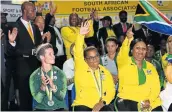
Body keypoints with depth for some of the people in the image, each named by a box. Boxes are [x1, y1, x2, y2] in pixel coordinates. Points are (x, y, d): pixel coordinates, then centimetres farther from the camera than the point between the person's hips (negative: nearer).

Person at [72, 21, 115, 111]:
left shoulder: (105, 72, 13)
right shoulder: (81, 68, 4)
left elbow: (111, 90, 7)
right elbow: (78, 53, -13)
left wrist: (102, 103, -10)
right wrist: (81, 35, -26)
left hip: (100, 105, 3)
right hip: (83, 105, -3)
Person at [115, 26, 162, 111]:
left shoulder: (150, 66, 14)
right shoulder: (124, 62, 4)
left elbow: (155, 86, 8)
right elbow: (122, 54, -18)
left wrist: (149, 100, -10)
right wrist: (128, 38, -36)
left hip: (149, 102, 3)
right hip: (127, 100, -2)